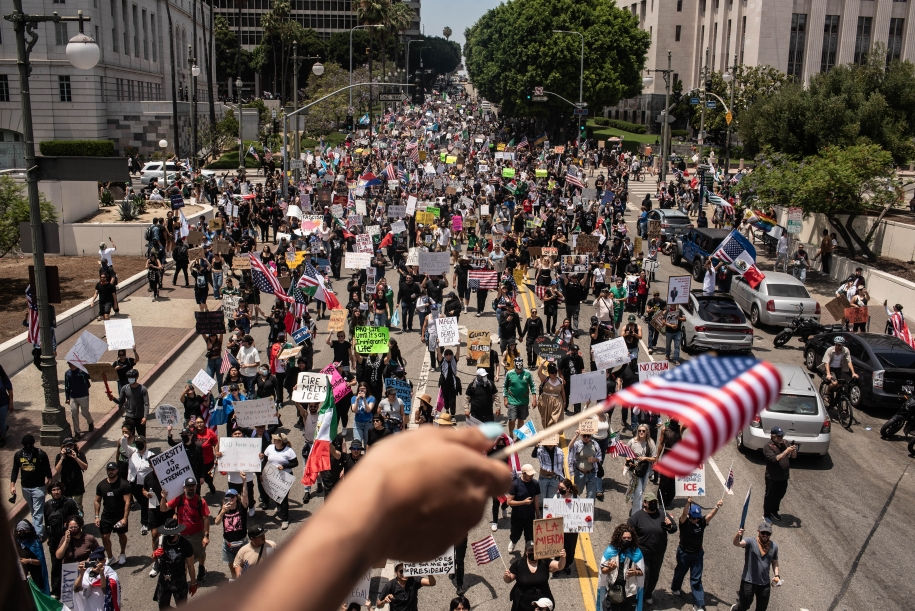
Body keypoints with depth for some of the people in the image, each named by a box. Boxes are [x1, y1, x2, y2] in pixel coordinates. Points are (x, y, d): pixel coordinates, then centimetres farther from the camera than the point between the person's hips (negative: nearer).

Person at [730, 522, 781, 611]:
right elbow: (736, 543, -31)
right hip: (748, 581, -4)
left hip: (765, 583, 4)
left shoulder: (774, 546, 3)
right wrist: (738, 535, -53)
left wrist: (776, 575, 2)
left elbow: (774, 562, 17)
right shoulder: (750, 542, -12)